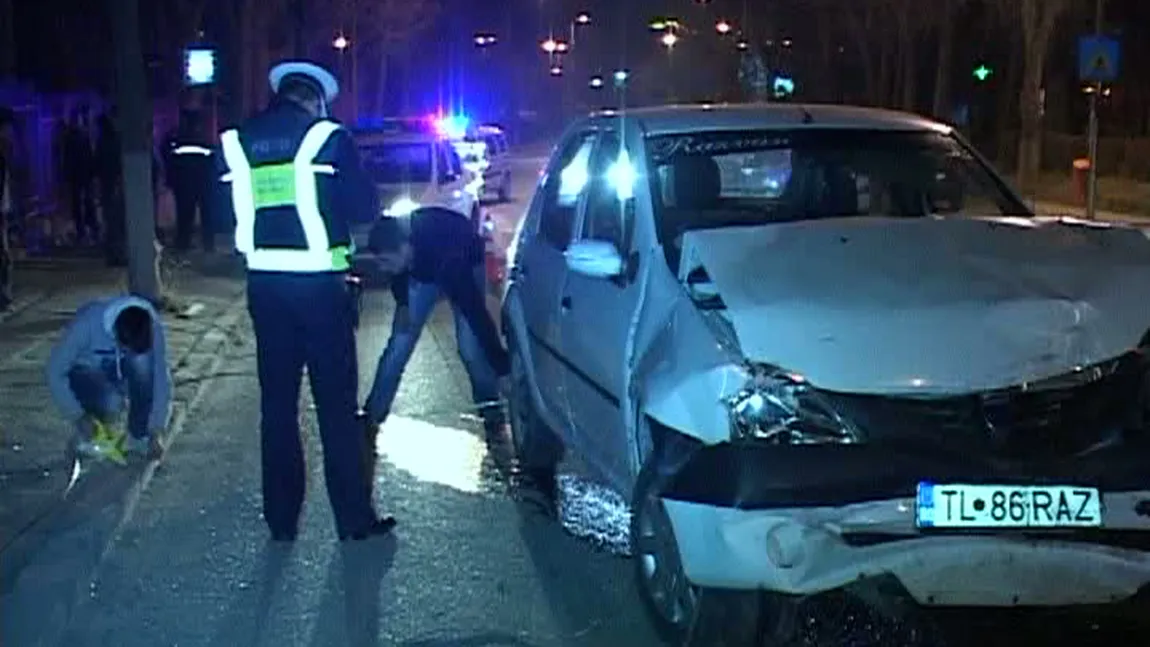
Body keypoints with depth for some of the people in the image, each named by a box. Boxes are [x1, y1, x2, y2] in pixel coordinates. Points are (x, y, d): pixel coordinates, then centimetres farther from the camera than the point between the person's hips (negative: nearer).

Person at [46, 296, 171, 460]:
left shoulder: (151, 324, -28)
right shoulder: (87, 322, -36)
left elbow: (161, 376, -23)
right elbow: (55, 371, -26)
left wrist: (155, 433, -25)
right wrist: (79, 416, -26)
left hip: (119, 370, 3)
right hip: (85, 374, -3)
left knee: (143, 361, -31)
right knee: (112, 403, -35)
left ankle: (138, 437, -16)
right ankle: (86, 430, 0)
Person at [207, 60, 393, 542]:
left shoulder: (234, 143, 3)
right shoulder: (327, 137, -7)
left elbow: (222, 214, 8)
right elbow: (363, 208, -6)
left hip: (264, 284, 4)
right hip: (319, 284, -3)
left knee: (277, 403, 12)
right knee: (336, 404, 5)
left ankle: (281, 519, 18)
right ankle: (354, 517, 10)